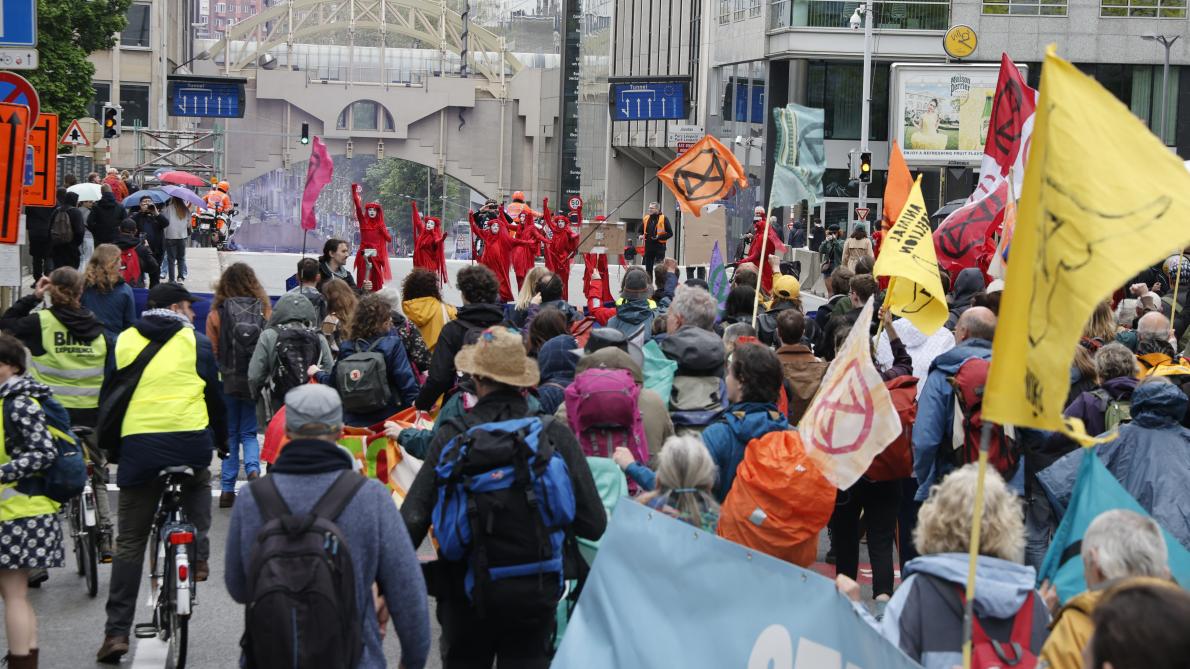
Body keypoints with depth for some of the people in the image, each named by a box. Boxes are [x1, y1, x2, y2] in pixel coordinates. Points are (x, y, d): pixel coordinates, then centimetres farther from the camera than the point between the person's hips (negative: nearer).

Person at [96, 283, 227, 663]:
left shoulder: (123, 342, 12)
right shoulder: (195, 341, 7)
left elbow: (107, 400, 16)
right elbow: (214, 396, 13)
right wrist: (222, 440, 28)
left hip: (138, 445, 1)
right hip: (191, 441, -1)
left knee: (129, 542, 7)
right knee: (198, 484, 36)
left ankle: (116, 632, 4)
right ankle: (199, 556, 16)